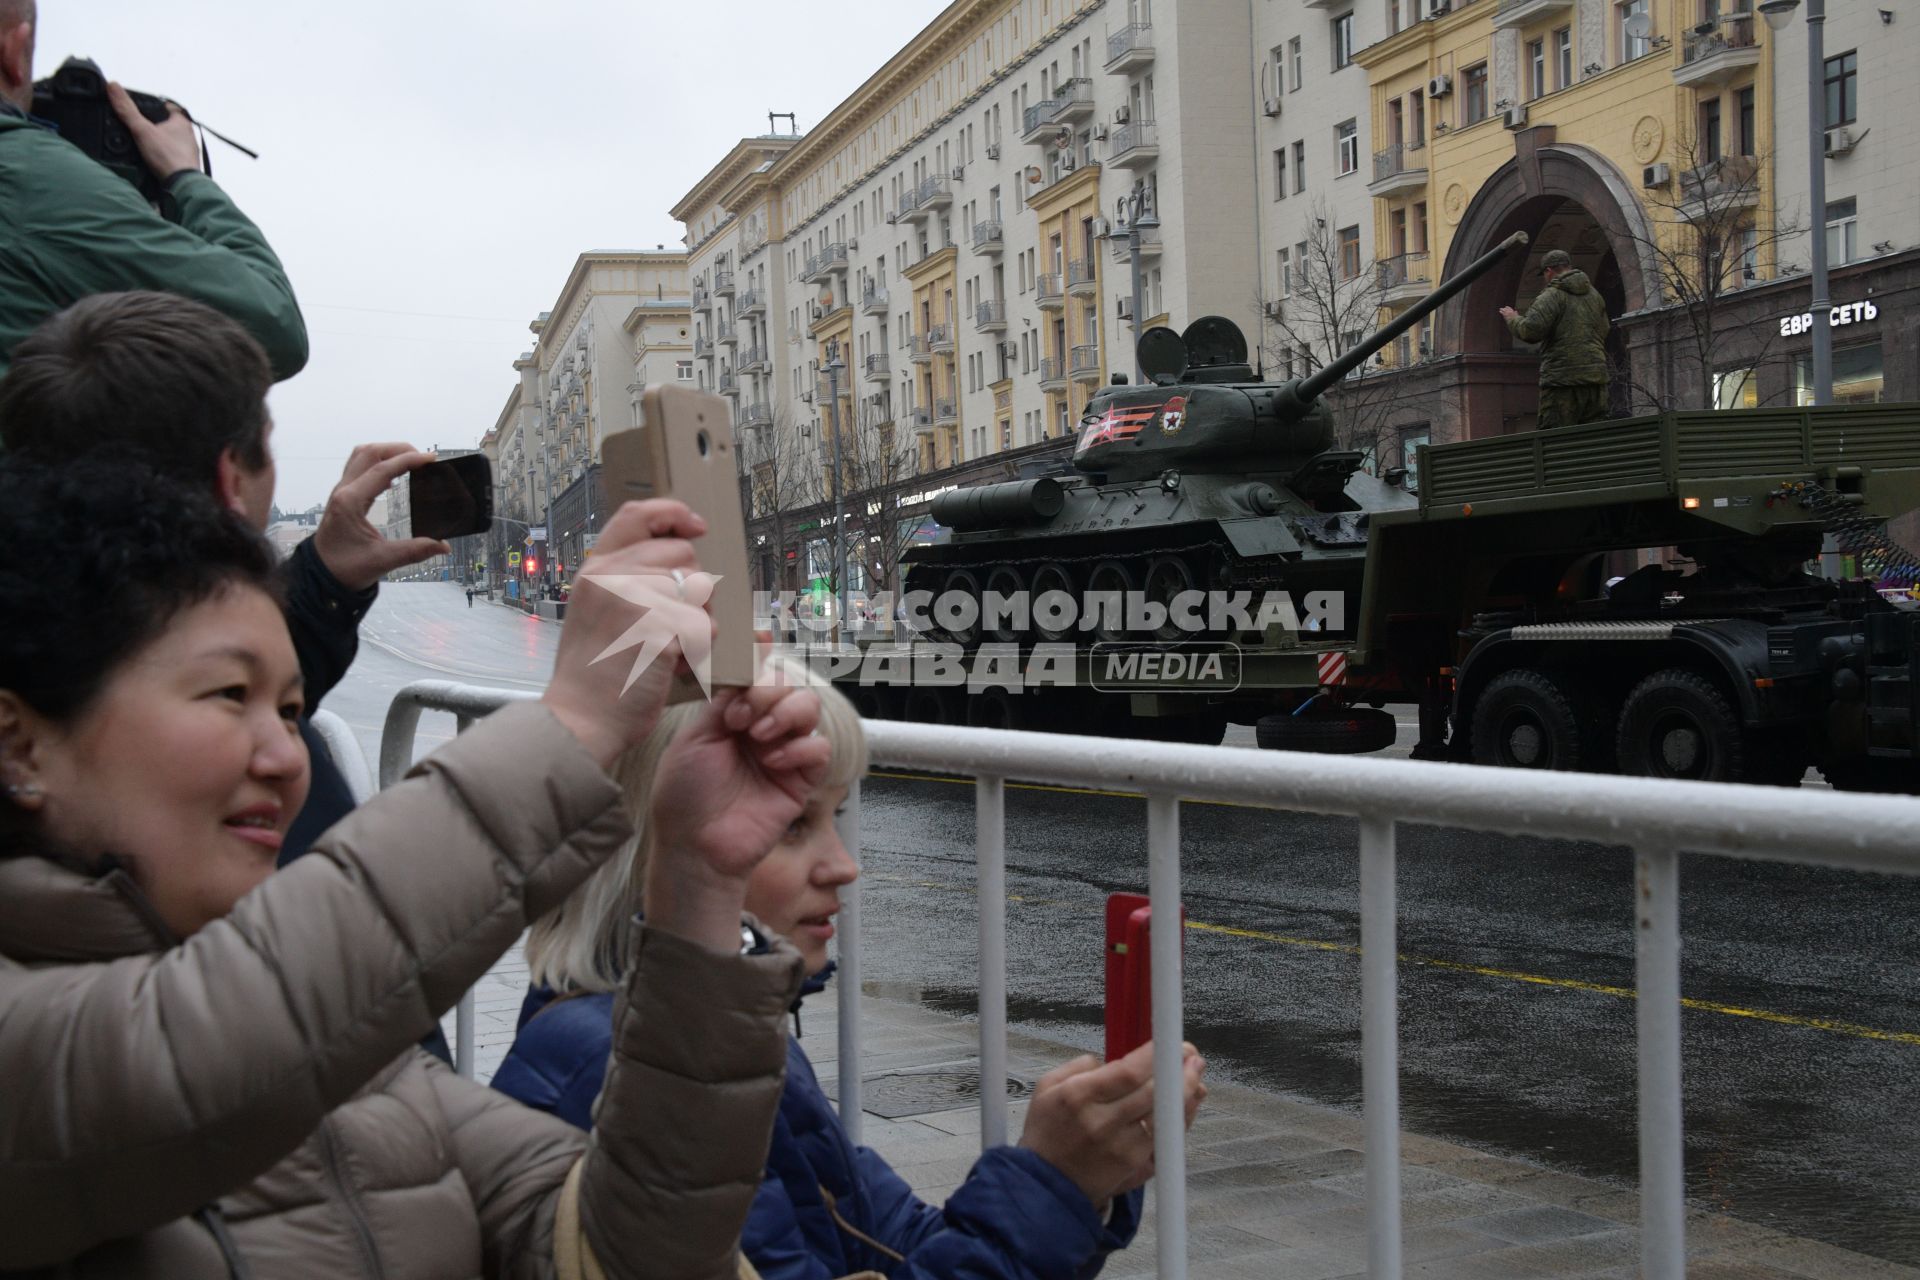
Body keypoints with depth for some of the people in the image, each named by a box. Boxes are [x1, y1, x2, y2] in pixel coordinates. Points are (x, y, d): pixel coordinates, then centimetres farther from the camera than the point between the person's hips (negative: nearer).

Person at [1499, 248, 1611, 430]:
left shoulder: (1552, 296, -6)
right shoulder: (1595, 294, 18)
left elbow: (1530, 331, -15)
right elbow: (1604, 331, 26)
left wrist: (1512, 319, 3)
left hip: (1562, 381, -7)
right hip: (1596, 377, 7)